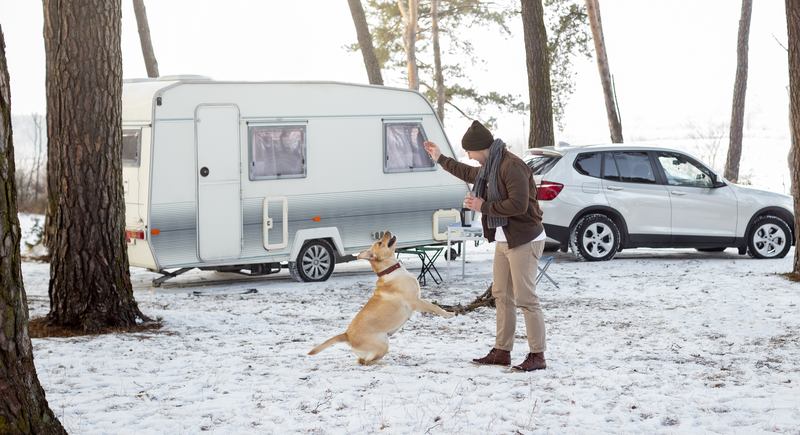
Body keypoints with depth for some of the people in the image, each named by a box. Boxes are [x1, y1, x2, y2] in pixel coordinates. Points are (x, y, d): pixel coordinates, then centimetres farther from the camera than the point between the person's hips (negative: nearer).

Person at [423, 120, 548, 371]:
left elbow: (519, 204, -28)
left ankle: (537, 355, -7)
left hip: (524, 240, -10)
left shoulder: (512, 166, -20)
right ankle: (502, 351, 19)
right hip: (503, 240, 10)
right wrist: (440, 159, 39)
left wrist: (484, 207, -19)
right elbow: (468, 174, 35)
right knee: (502, 295, 12)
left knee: (525, 298, -10)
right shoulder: (489, 167, 12)